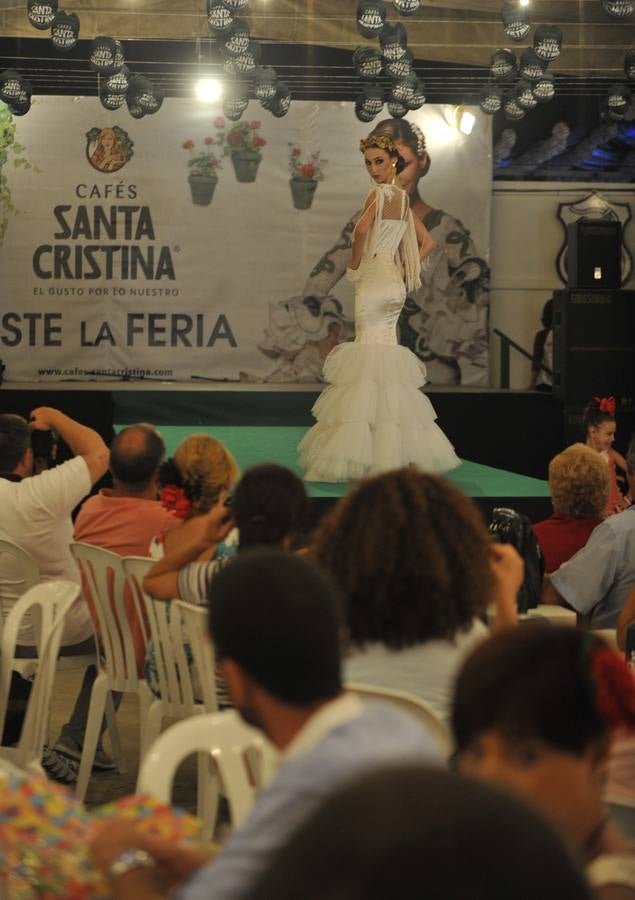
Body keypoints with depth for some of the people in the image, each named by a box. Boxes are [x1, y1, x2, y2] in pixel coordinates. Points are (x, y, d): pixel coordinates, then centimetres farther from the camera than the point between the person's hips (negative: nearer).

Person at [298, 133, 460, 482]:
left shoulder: (379, 194, -11)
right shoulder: (402, 197, 14)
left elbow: (362, 230, -28)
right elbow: (427, 242, 21)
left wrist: (355, 264, -12)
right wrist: (407, 271, 14)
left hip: (373, 280, -8)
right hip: (393, 284, 8)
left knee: (370, 354, -8)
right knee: (386, 351, 9)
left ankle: (367, 455, -10)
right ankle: (393, 451, 11)